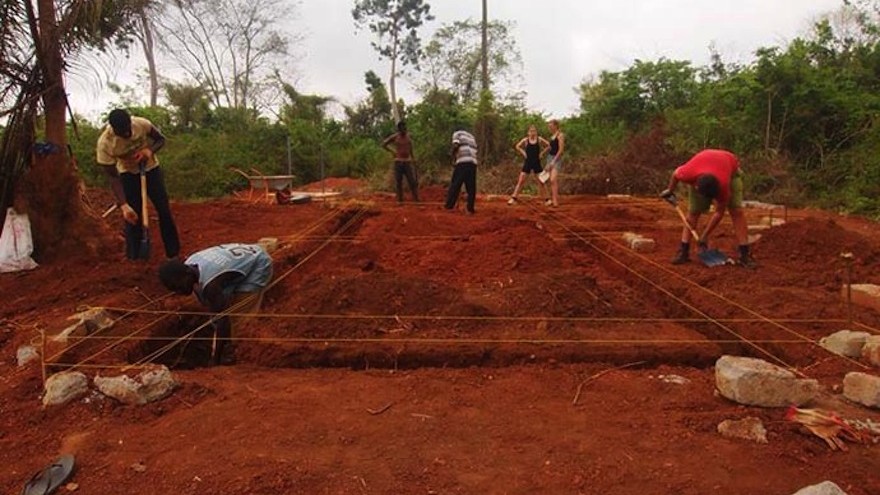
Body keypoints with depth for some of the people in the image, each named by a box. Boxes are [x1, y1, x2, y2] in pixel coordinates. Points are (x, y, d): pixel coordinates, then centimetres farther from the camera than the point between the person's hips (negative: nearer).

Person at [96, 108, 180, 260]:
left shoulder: (142, 124, -29)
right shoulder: (104, 143, -31)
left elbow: (161, 139, -8)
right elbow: (113, 178, -24)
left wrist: (150, 150, -30)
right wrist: (123, 205, -34)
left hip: (151, 169, 1)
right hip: (128, 174, -1)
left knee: (164, 210, 0)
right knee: (133, 215, -4)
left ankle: (173, 253, 12)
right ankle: (135, 258, 10)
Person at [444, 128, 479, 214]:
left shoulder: (457, 133, 12)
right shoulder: (471, 136, 30)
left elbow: (455, 145, -6)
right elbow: (475, 150, 20)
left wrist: (453, 157, 7)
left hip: (463, 162, -5)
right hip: (473, 162, 5)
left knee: (455, 184, -3)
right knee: (471, 187, 5)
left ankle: (449, 206, -4)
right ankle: (470, 208, 2)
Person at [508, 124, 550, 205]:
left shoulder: (539, 139, -1)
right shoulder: (525, 140, -3)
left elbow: (548, 145, 7)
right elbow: (518, 146, 4)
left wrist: (542, 153, 0)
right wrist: (523, 153, -3)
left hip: (536, 163, 1)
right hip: (527, 163, -1)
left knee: (541, 181, 6)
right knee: (521, 181, -6)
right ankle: (513, 198, -5)